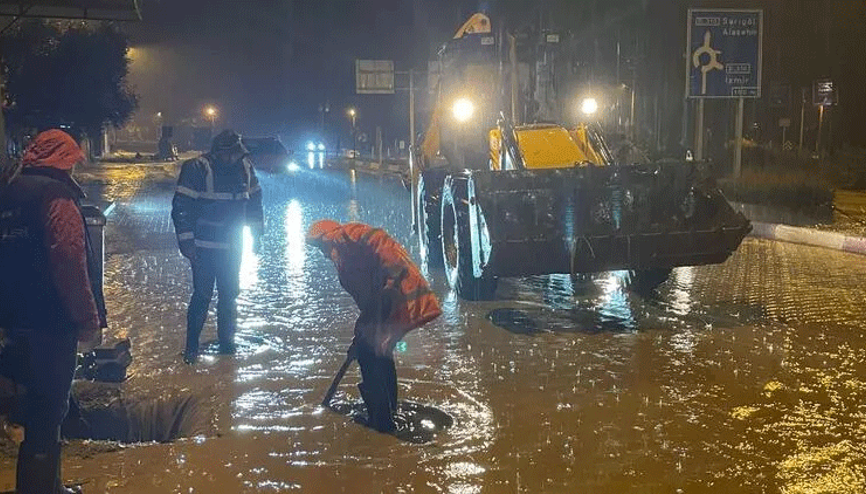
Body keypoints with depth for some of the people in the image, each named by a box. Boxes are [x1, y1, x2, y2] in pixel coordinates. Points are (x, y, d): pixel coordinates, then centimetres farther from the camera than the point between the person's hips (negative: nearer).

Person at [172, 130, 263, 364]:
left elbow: (254, 201, 16)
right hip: (204, 248, -5)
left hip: (232, 246, 5)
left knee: (230, 294, 12)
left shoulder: (245, 167, 2)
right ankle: (191, 346, 5)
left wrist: (256, 232, 15)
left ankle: (227, 340, 26)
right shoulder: (198, 169, -14)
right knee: (202, 295, -5)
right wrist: (186, 241, -15)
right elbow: (181, 206, -13)